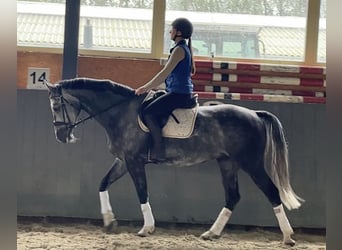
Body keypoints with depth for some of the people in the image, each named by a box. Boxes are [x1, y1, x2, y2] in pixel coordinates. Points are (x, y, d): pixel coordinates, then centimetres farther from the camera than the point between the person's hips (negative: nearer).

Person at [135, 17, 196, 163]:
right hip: (180, 93, 11)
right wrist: (150, 87, 19)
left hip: (178, 94, -11)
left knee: (148, 112, -18)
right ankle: (157, 149, 18)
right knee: (153, 111, 19)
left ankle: (159, 152, -21)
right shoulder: (184, 49, 18)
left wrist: (146, 87, -14)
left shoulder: (179, 50, -13)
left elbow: (165, 73, -19)